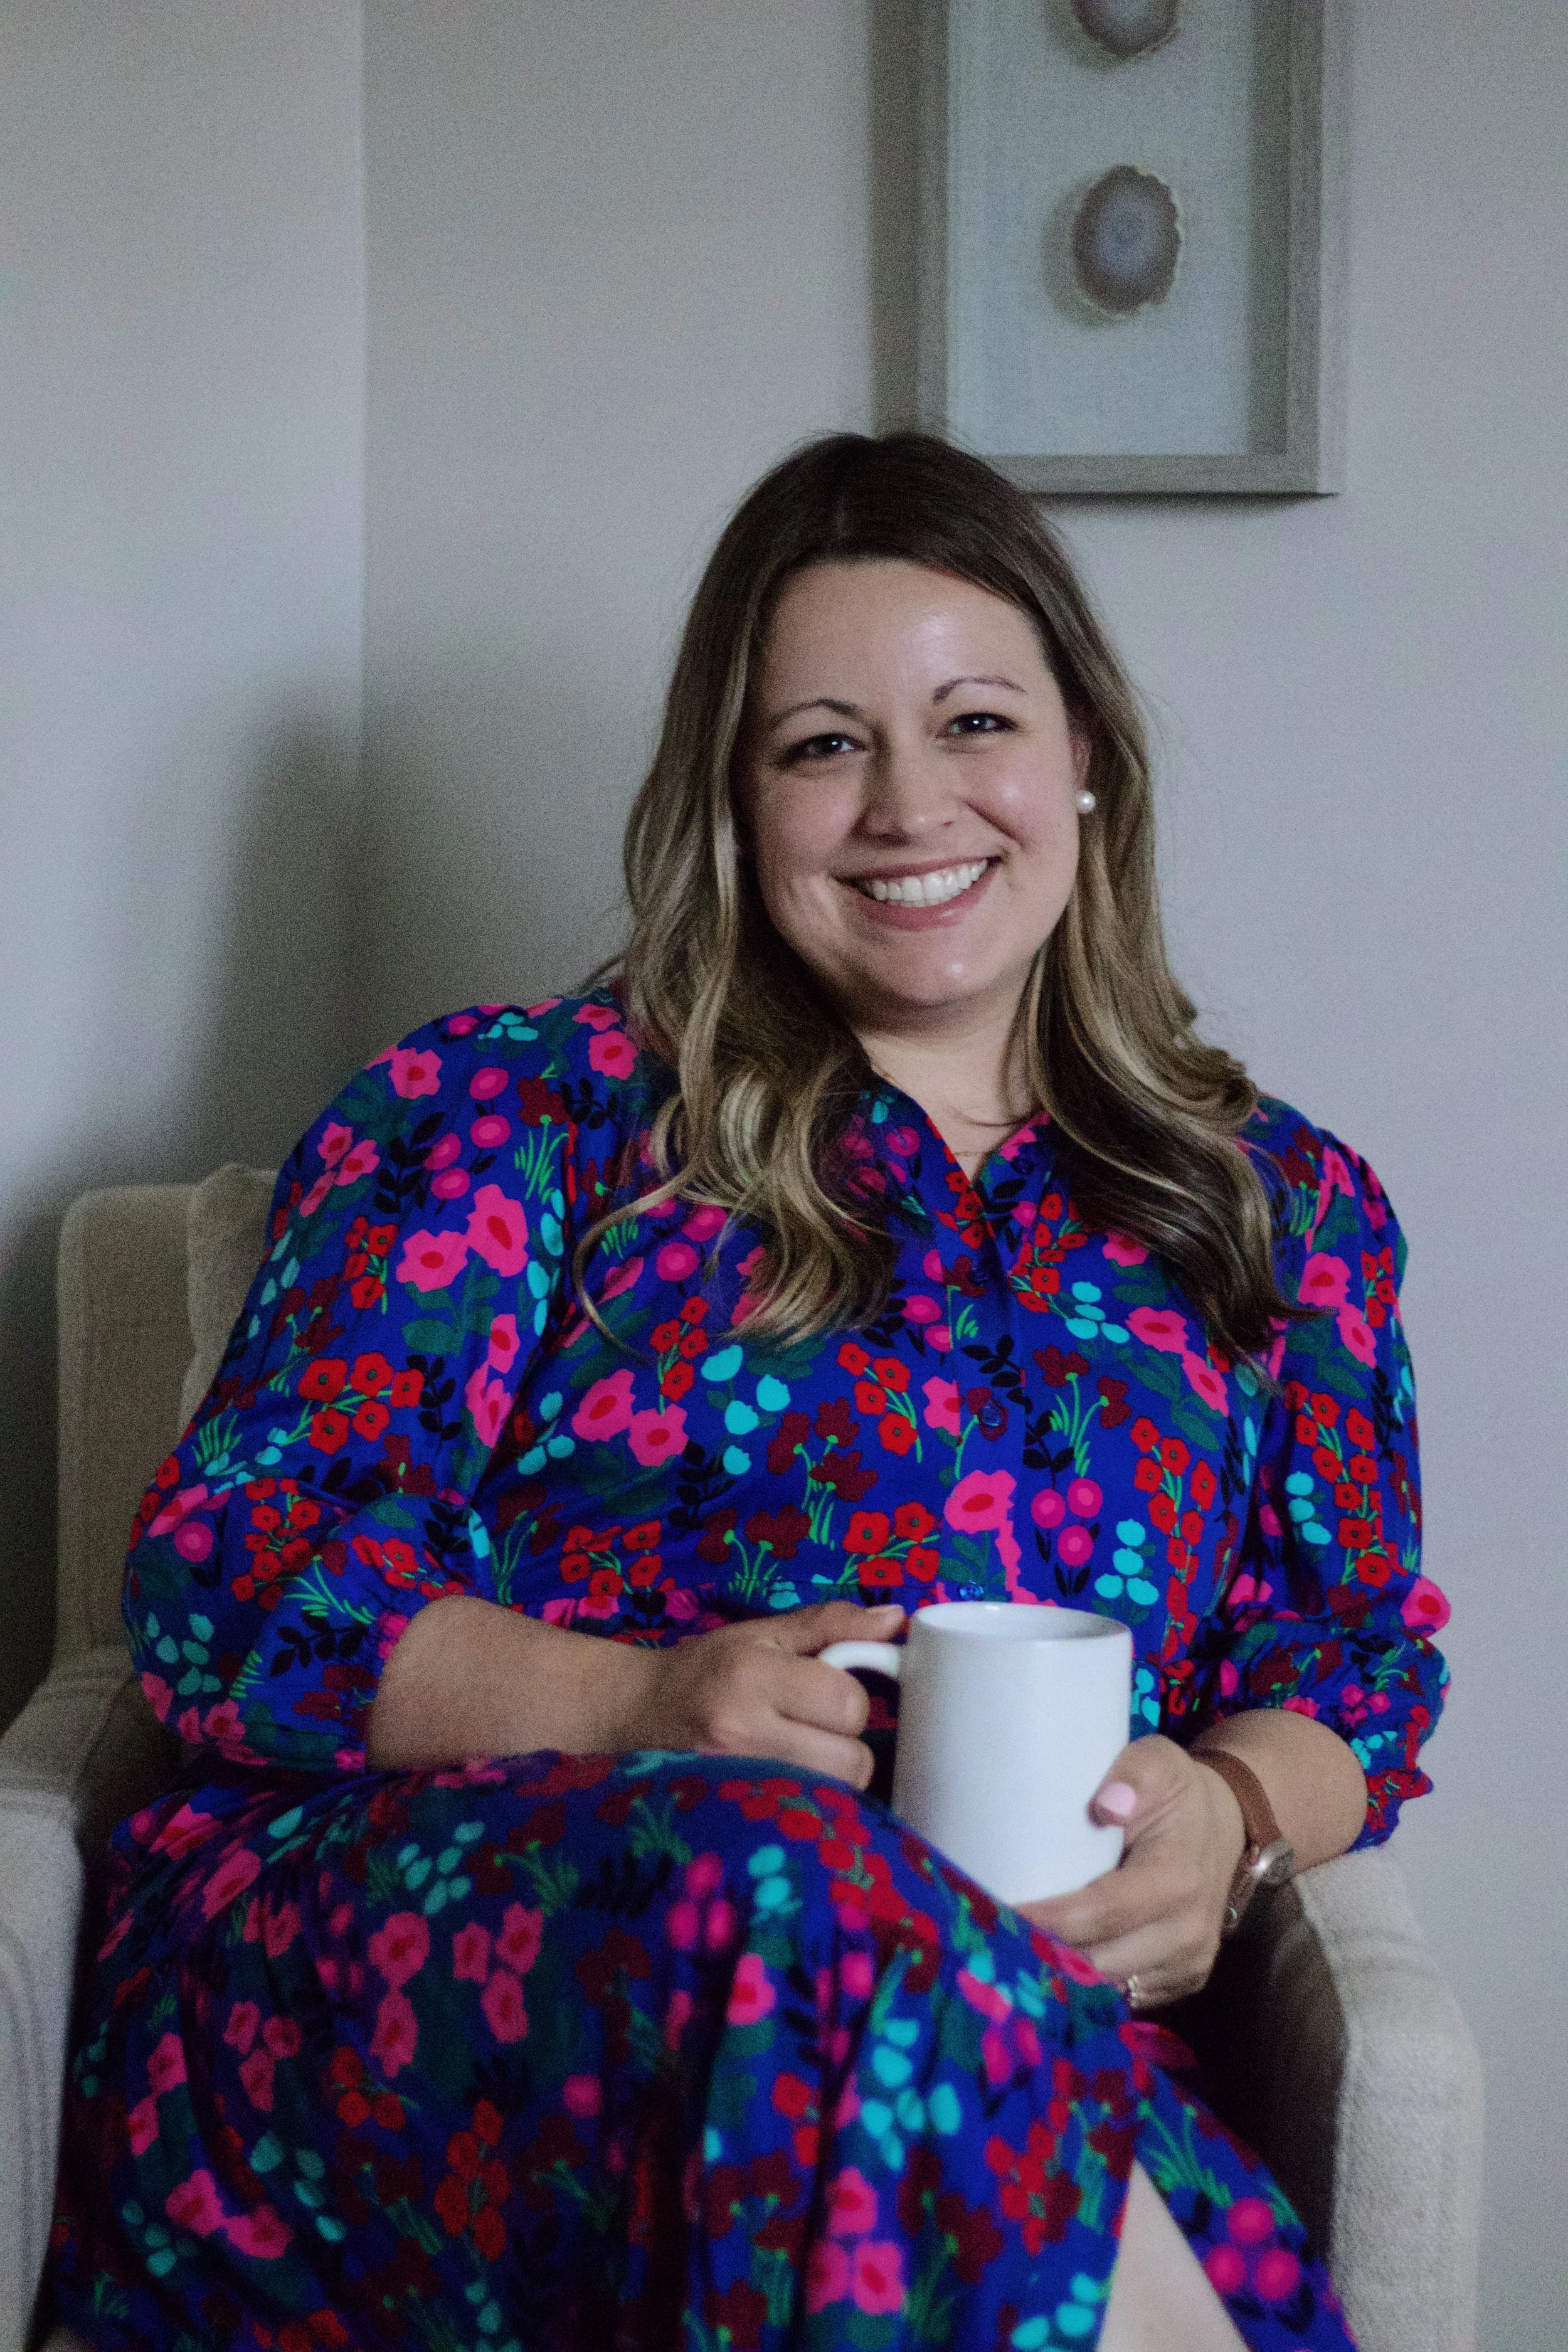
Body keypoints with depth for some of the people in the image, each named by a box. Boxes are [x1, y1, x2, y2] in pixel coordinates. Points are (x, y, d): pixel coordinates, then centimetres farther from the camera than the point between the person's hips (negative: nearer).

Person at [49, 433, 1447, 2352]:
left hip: (992, 2025, 1)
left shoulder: (1285, 1207, 18)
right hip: (393, 1946, 0)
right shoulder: (524, 1111, 6)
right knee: (785, 1877, -36)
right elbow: (229, 1576, 0)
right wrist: (638, 1709, -17)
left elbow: (1360, 1671, 19)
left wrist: (1226, 1816, -6)